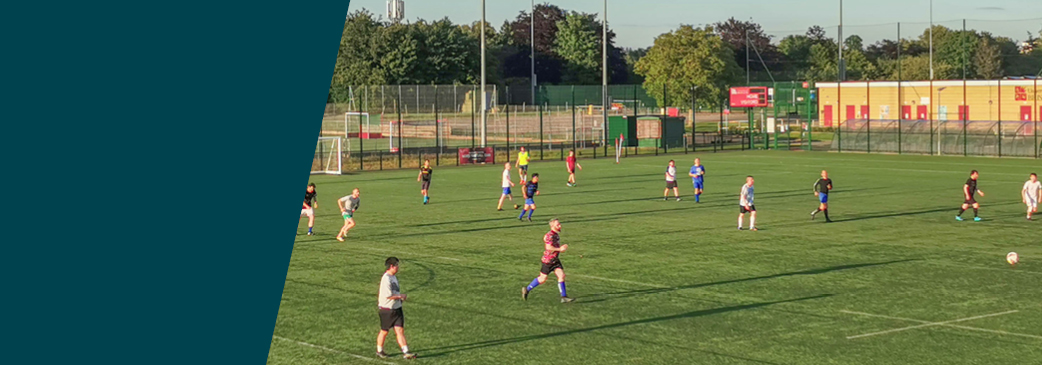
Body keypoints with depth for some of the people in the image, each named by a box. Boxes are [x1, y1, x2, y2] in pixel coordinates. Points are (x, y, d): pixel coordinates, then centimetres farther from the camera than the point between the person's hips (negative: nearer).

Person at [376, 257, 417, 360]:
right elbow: (388, 295, -26)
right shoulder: (386, 279, -21)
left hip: (397, 308, 8)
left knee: (400, 330, 1)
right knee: (384, 331, 9)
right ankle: (379, 350, 27)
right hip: (387, 309, -8)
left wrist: (400, 296, 7)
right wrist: (400, 296, -14)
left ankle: (405, 352, -2)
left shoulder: (393, 277, 11)